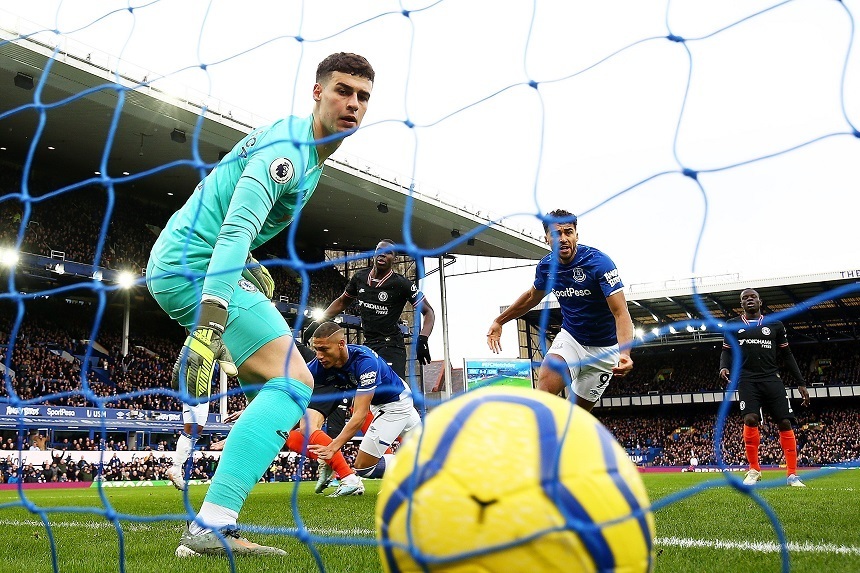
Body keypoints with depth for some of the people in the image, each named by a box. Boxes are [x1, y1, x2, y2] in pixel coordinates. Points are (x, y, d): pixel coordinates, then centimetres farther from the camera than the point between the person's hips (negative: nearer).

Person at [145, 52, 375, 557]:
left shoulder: (311, 154, 15)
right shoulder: (286, 148, -17)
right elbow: (235, 233, -31)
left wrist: (247, 262, 15)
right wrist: (208, 327, -40)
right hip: (192, 266, -11)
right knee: (294, 379, -20)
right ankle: (212, 527, -26)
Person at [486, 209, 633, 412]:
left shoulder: (599, 262, -22)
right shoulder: (546, 266, -6)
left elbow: (621, 313, -28)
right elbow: (532, 296, 18)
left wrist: (624, 354, -44)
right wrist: (499, 321, 22)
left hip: (604, 349, -3)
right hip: (570, 338, 3)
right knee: (545, 386, -25)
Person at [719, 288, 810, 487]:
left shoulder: (775, 325, 12)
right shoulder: (733, 327, 11)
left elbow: (787, 355, 15)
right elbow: (726, 351, 12)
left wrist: (801, 383, 11)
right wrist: (724, 367, -11)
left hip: (772, 379, 2)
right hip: (747, 380, -1)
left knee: (785, 422, -6)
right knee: (750, 419, -19)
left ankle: (792, 475, 0)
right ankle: (754, 470, -5)